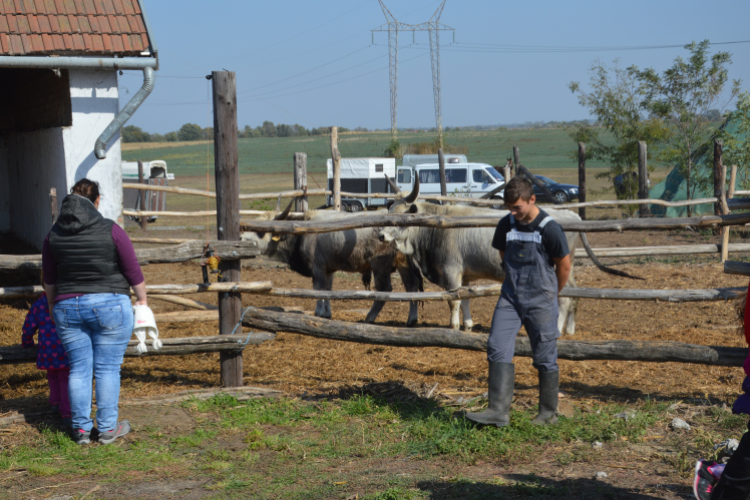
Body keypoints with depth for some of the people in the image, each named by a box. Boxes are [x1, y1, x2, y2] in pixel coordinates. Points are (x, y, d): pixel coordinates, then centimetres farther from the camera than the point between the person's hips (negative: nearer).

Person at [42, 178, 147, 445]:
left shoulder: (54, 235, 2)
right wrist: (142, 299, 12)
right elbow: (134, 272, -3)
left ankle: (81, 428, 14)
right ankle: (107, 428, 8)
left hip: (68, 308, 3)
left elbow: (49, 281, 11)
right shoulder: (111, 231, -8)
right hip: (110, 305, -3)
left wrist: (54, 306, 27)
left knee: (79, 368, 10)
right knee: (108, 368, 3)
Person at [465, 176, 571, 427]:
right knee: (498, 348, -7)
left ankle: (548, 413, 17)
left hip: (541, 300, -4)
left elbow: (564, 265, -2)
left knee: (545, 357, 3)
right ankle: (499, 411, -6)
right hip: (510, 297, 4)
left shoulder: (549, 228, -14)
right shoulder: (506, 224, 0)